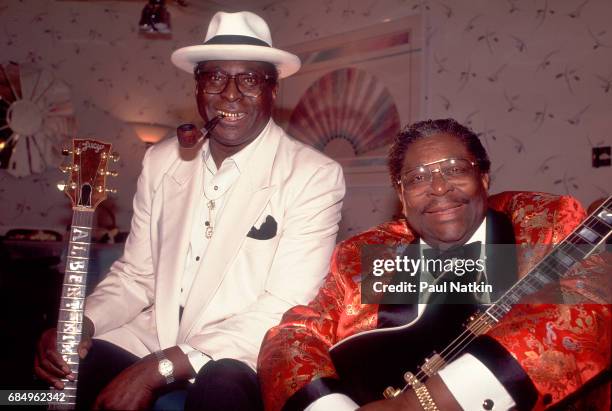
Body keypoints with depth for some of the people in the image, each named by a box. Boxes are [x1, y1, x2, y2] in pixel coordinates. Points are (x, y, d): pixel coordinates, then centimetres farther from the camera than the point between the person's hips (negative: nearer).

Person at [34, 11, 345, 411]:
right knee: (72, 367, -20)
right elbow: (136, 275, 9)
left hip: (241, 358, -3)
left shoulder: (315, 176, -13)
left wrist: (159, 368, -24)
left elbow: (283, 312, -18)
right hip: (152, 336, 4)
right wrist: (80, 323, -11)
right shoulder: (161, 161, 3)